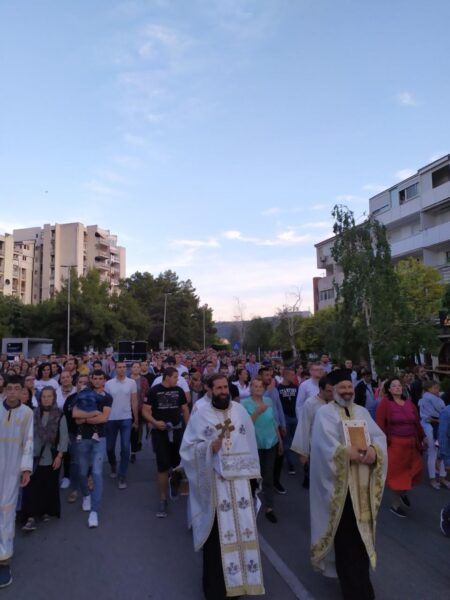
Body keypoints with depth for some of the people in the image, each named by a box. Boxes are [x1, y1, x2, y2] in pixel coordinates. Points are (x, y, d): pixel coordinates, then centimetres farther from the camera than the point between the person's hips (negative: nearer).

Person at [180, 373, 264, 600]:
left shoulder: (240, 410, 3)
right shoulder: (201, 414, -6)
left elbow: (250, 443, 9)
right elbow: (188, 447, -6)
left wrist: (252, 474, 5)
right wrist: (209, 447, -23)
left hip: (239, 478, 3)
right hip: (214, 481, -3)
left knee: (242, 529, 10)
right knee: (217, 533, 5)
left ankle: (239, 578, 29)